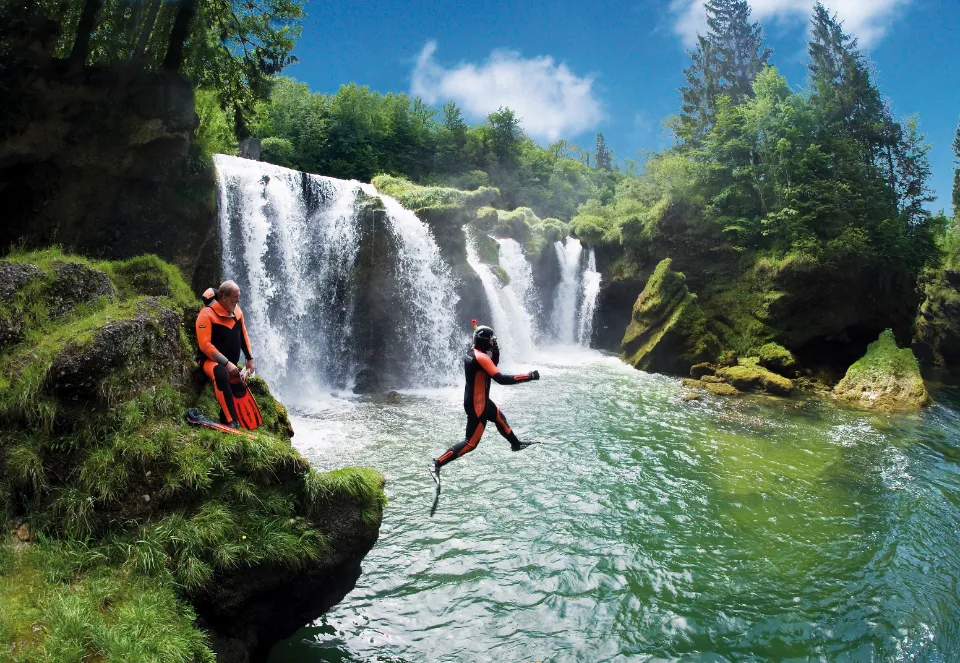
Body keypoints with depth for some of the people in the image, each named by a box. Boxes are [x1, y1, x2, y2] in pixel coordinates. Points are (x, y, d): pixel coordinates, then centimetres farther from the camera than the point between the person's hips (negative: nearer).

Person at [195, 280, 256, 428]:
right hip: (210, 360, -9)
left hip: (230, 363, 9)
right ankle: (230, 421, -41)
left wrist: (250, 358, 9)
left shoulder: (236, 311, 1)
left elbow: (243, 335, 14)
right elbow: (205, 345, -24)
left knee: (240, 390, 4)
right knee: (221, 374, -38)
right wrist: (226, 363, -28)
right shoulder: (207, 314, -20)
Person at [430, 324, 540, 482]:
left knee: (499, 418, 30)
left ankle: (516, 444, 52)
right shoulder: (481, 357, -26)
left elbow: (492, 366, 17)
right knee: (471, 443, -4)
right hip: (476, 405, -10)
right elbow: (501, 379, -31)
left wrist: (495, 353, -2)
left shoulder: (472, 352, 2)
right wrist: (529, 376, -27)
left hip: (479, 400, 10)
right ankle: (437, 464, -4)